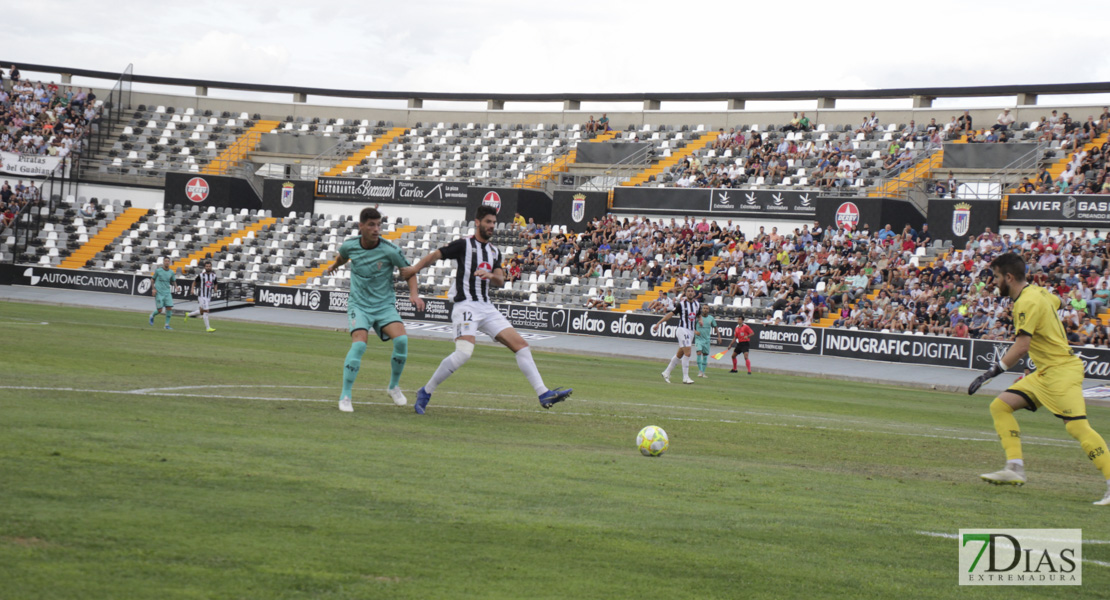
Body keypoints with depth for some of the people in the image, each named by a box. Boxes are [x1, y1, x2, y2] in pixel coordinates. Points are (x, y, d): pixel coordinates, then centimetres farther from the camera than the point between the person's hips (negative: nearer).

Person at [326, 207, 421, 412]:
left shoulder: (390, 250, -12)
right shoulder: (350, 245, -6)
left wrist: (414, 293, -16)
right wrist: (335, 265, 42)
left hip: (385, 305, 0)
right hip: (359, 304, 0)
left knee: (401, 339, -23)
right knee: (359, 344, -24)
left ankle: (394, 386, 2)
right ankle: (345, 396, -14)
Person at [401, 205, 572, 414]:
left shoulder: (495, 252, 18)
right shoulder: (464, 244, 1)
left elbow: (500, 282, 10)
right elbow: (436, 255, 2)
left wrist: (491, 275, -13)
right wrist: (415, 269, -13)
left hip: (487, 308, 7)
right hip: (466, 305, -7)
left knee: (520, 345, -1)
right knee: (464, 352, -26)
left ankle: (544, 394, 0)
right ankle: (425, 393, -11)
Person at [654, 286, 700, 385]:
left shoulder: (697, 304, 10)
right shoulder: (681, 304, -7)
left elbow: (699, 315, 28)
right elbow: (671, 314, -6)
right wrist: (658, 323, -9)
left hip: (691, 331, 7)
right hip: (682, 329, -7)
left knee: (680, 354, 11)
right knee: (687, 352, -15)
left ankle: (666, 373, 22)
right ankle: (685, 377, -11)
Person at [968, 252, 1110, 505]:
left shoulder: (1028, 302, -18)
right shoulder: (1038, 292, 9)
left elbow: (1021, 347, -25)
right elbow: (1056, 301, 32)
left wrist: (991, 373, -25)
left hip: (1061, 371, -10)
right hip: (1045, 373, 10)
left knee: (1077, 427, -19)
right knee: (1000, 406, 4)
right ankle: (1015, 469, -2)